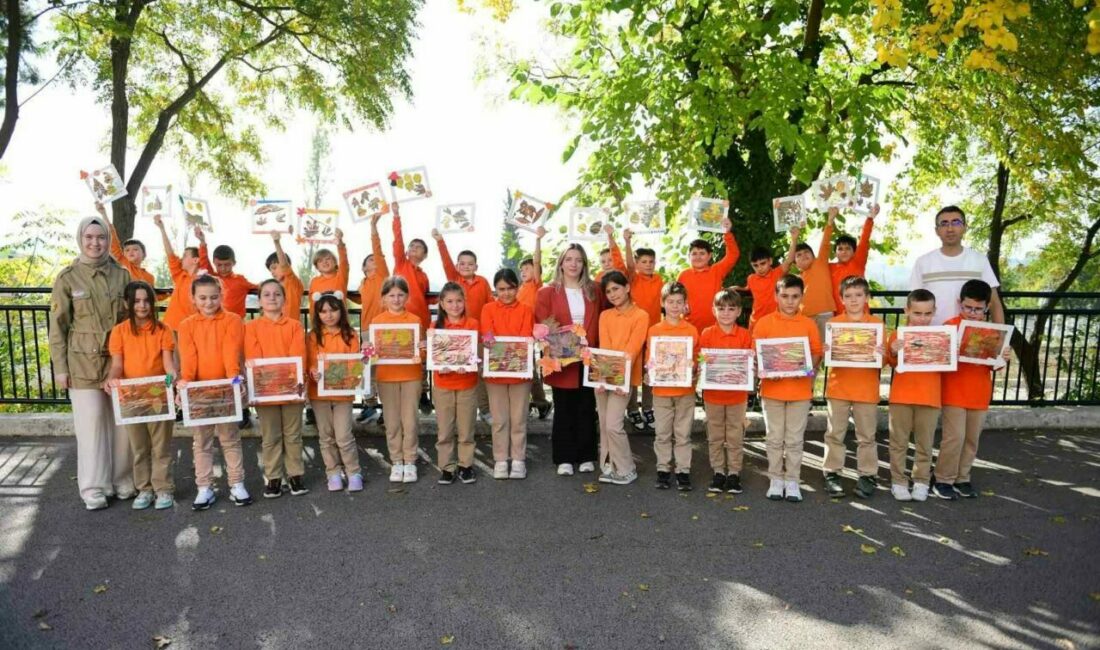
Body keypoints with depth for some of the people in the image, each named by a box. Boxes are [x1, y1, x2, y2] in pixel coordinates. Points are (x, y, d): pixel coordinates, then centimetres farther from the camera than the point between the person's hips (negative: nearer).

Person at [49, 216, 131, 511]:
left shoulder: (122, 275, 4)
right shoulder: (67, 278, -1)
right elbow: (57, 327, 1)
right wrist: (60, 368, -3)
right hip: (84, 362, -2)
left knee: (123, 421, 6)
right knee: (91, 424, 0)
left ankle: (123, 481, 20)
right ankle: (94, 488, 11)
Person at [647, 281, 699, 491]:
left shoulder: (692, 331, 1)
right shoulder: (654, 330, 0)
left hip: (686, 390, 0)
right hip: (661, 390, 0)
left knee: (683, 434, 8)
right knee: (662, 433, 9)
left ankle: (683, 471, 17)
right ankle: (663, 469, 20)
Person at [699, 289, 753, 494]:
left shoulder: (744, 335, -3)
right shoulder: (707, 334, -4)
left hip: (737, 394, 0)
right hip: (713, 393, 0)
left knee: (735, 436, 9)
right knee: (715, 436, 11)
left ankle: (734, 473, 20)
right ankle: (718, 472, 23)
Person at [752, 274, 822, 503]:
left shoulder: (809, 324, 1)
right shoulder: (764, 323, -2)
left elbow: (817, 353, 4)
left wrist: (807, 366, -15)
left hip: (800, 389, 1)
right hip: (772, 388, 0)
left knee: (794, 440, 8)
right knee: (774, 438, 9)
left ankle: (792, 481, 20)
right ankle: (775, 479, 21)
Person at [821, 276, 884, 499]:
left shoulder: (876, 323, 2)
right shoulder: (834, 322, 2)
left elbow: (882, 356, 3)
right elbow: (827, 352, 2)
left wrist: (880, 355, -20)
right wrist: (826, 352, -20)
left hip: (867, 389, 0)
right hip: (838, 387, 0)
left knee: (866, 436, 9)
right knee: (835, 434, 7)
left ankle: (867, 475, 19)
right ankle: (832, 474, 15)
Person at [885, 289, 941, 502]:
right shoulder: (897, 335, 0)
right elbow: (892, 363, -1)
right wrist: (893, 352, -21)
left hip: (929, 397, 1)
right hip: (901, 396, -1)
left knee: (924, 443, 9)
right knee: (899, 441, 6)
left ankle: (922, 481, 20)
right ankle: (898, 481, 14)